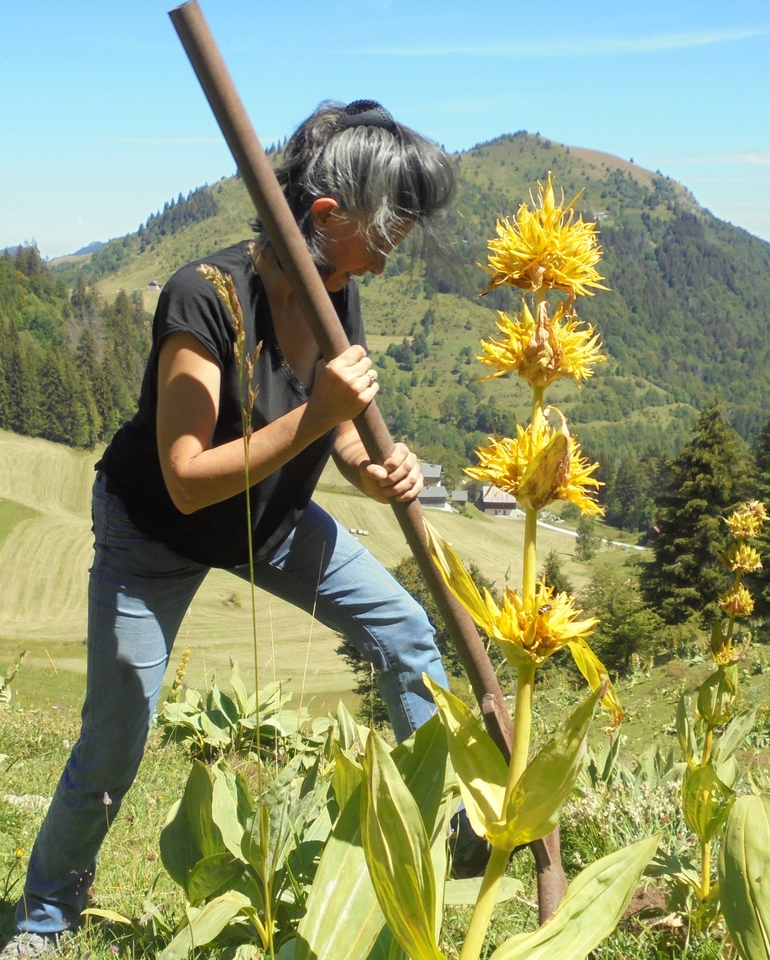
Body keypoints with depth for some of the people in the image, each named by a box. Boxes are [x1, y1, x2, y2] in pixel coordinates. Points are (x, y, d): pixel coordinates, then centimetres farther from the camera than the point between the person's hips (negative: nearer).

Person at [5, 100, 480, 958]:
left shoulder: (336, 293, -12)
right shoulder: (205, 298, -33)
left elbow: (334, 425, 2)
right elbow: (188, 481, -34)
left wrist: (373, 471, -19)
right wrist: (313, 414, -42)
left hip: (270, 516, 6)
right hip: (155, 530, -6)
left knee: (405, 629, 1)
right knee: (115, 736, 0)